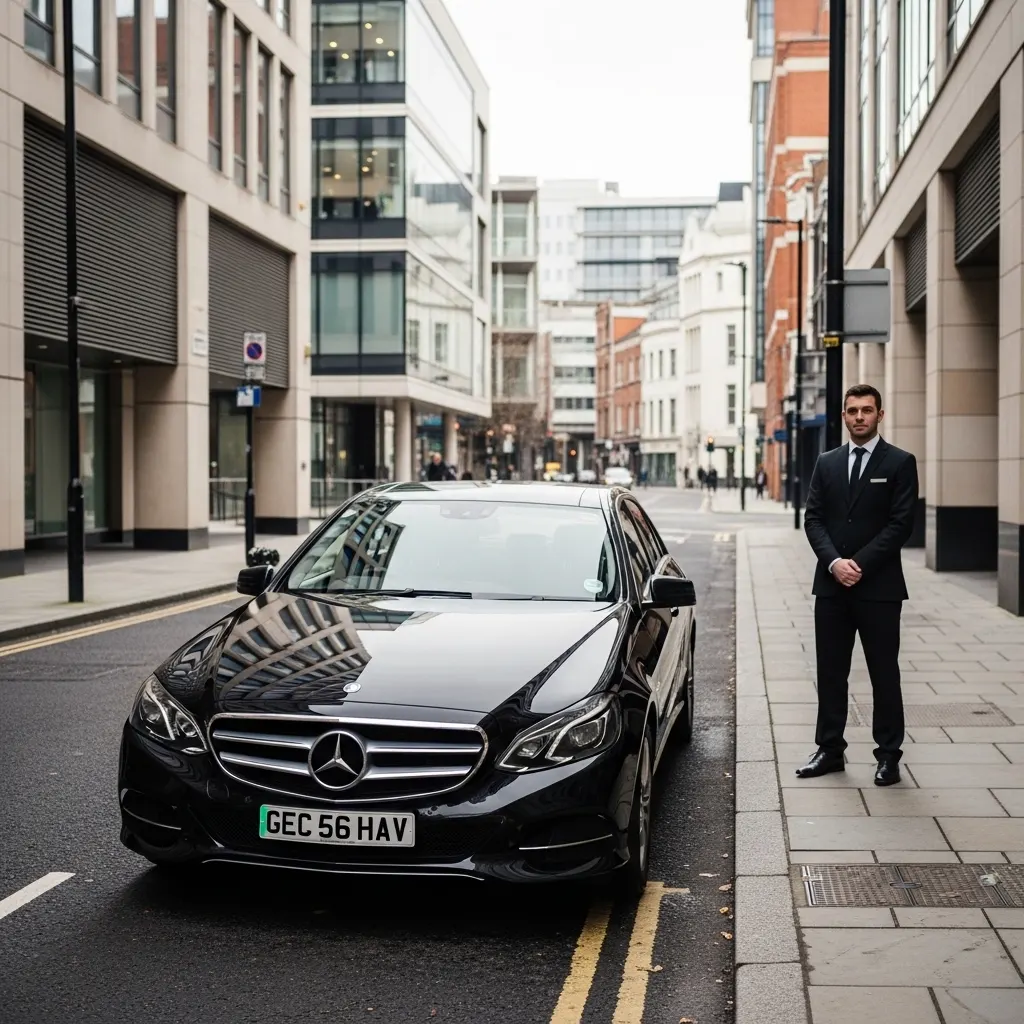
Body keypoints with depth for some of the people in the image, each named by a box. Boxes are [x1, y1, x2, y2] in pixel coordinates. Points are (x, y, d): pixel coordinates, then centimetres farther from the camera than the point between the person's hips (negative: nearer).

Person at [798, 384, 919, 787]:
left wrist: (860, 563, -14)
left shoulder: (900, 463, -1)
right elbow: (813, 518, 5)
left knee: (884, 673, 3)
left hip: (878, 586, -4)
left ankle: (888, 754, 11)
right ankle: (830, 750, 17)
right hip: (831, 584, 4)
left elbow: (901, 523, -8)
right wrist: (834, 561, -11)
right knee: (830, 672, 9)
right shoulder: (826, 463, 11)